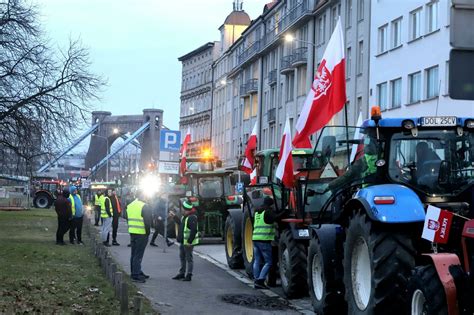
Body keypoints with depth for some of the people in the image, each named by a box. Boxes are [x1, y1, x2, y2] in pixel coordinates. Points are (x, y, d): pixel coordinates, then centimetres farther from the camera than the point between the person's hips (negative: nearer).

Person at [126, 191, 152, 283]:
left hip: (132, 232, 8)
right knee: (138, 255, -5)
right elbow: (148, 221, -16)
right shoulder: (145, 206, -13)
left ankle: (137, 273, 25)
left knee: (134, 254, 16)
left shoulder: (129, 206, 13)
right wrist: (147, 232, -5)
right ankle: (136, 275, -6)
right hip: (141, 234, -8)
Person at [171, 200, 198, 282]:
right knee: (182, 257, 17)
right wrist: (174, 217, 31)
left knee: (189, 258, -2)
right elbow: (181, 224, 30)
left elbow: (194, 231, -25)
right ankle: (182, 273, 28)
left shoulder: (192, 218, -21)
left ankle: (189, 275, 4)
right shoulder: (185, 216, 12)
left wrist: (189, 241, -25)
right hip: (182, 241, 10)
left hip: (188, 242, -10)